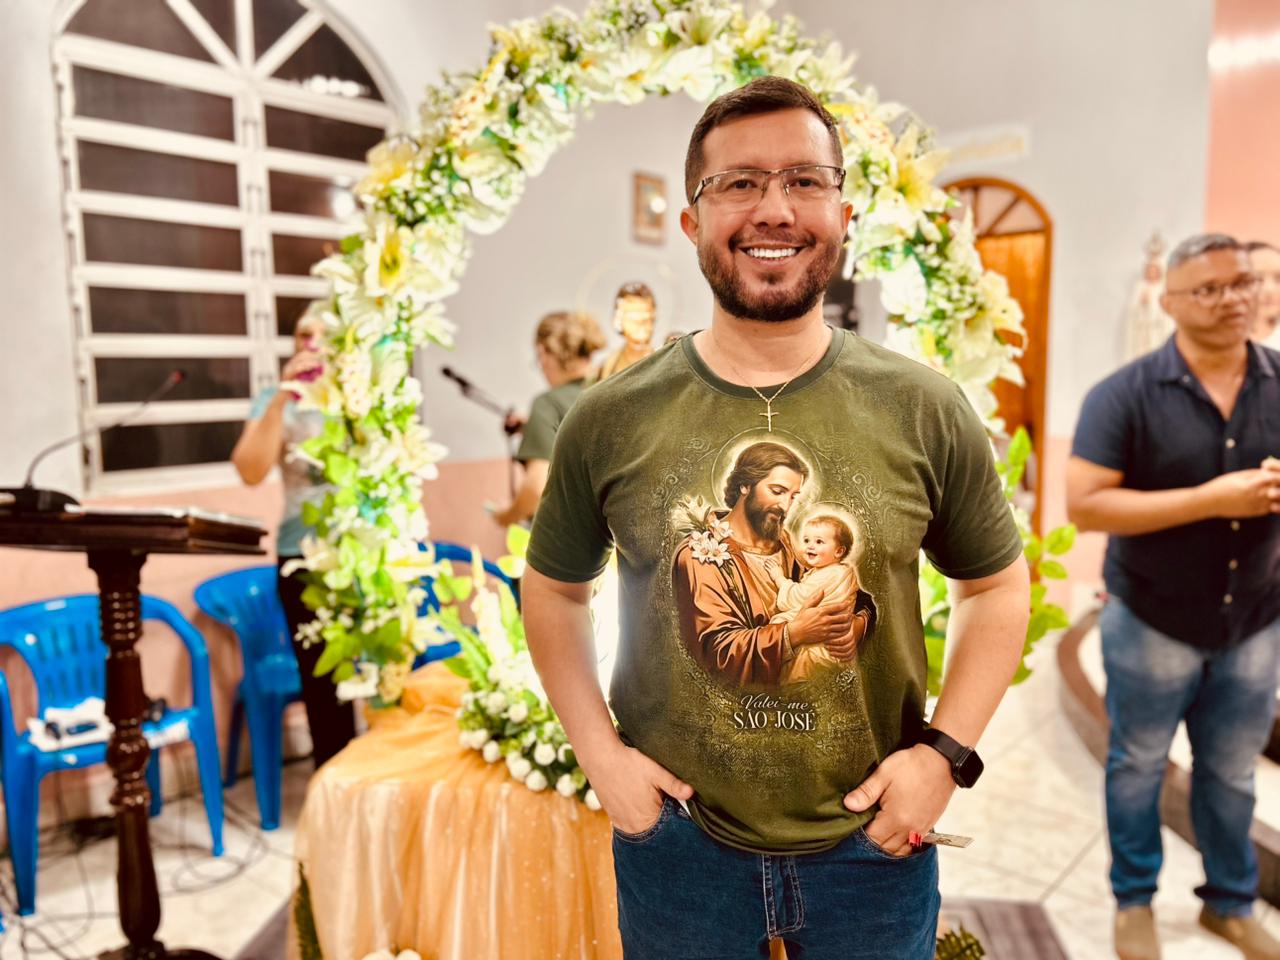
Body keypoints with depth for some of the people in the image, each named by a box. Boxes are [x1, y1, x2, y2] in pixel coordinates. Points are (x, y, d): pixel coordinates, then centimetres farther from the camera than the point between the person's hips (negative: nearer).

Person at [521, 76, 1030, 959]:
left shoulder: (927, 412, -9)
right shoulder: (610, 420, -10)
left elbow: (998, 584, 3)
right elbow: (554, 589, 3)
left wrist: (946, 753, -7)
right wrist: (599, 751, -5)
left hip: (875, 845, 1)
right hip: (676, 841, 0)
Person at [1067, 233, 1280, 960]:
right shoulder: (1126, 395, -15)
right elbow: (1085, 505, -21)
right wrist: (1211, 500, -25)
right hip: (1153, 625, -3)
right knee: (1138, 766, 15)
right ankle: (1134, 901, 35)